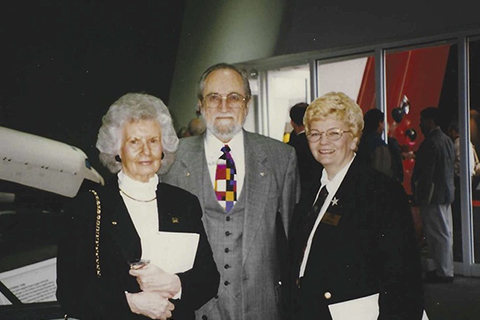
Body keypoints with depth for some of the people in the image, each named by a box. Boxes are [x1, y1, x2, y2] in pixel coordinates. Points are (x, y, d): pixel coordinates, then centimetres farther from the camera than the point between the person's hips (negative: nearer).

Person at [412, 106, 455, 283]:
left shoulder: (429, 143, -17)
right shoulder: (448, 140, 13)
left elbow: (426, 174, -19)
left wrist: (419, 196, -15)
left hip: (433, 195, -10)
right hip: (447, 193, 10)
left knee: (438, 234, -3)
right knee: (444, 233, 14)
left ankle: (444, 272, 2)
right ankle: (445, 269, 22)